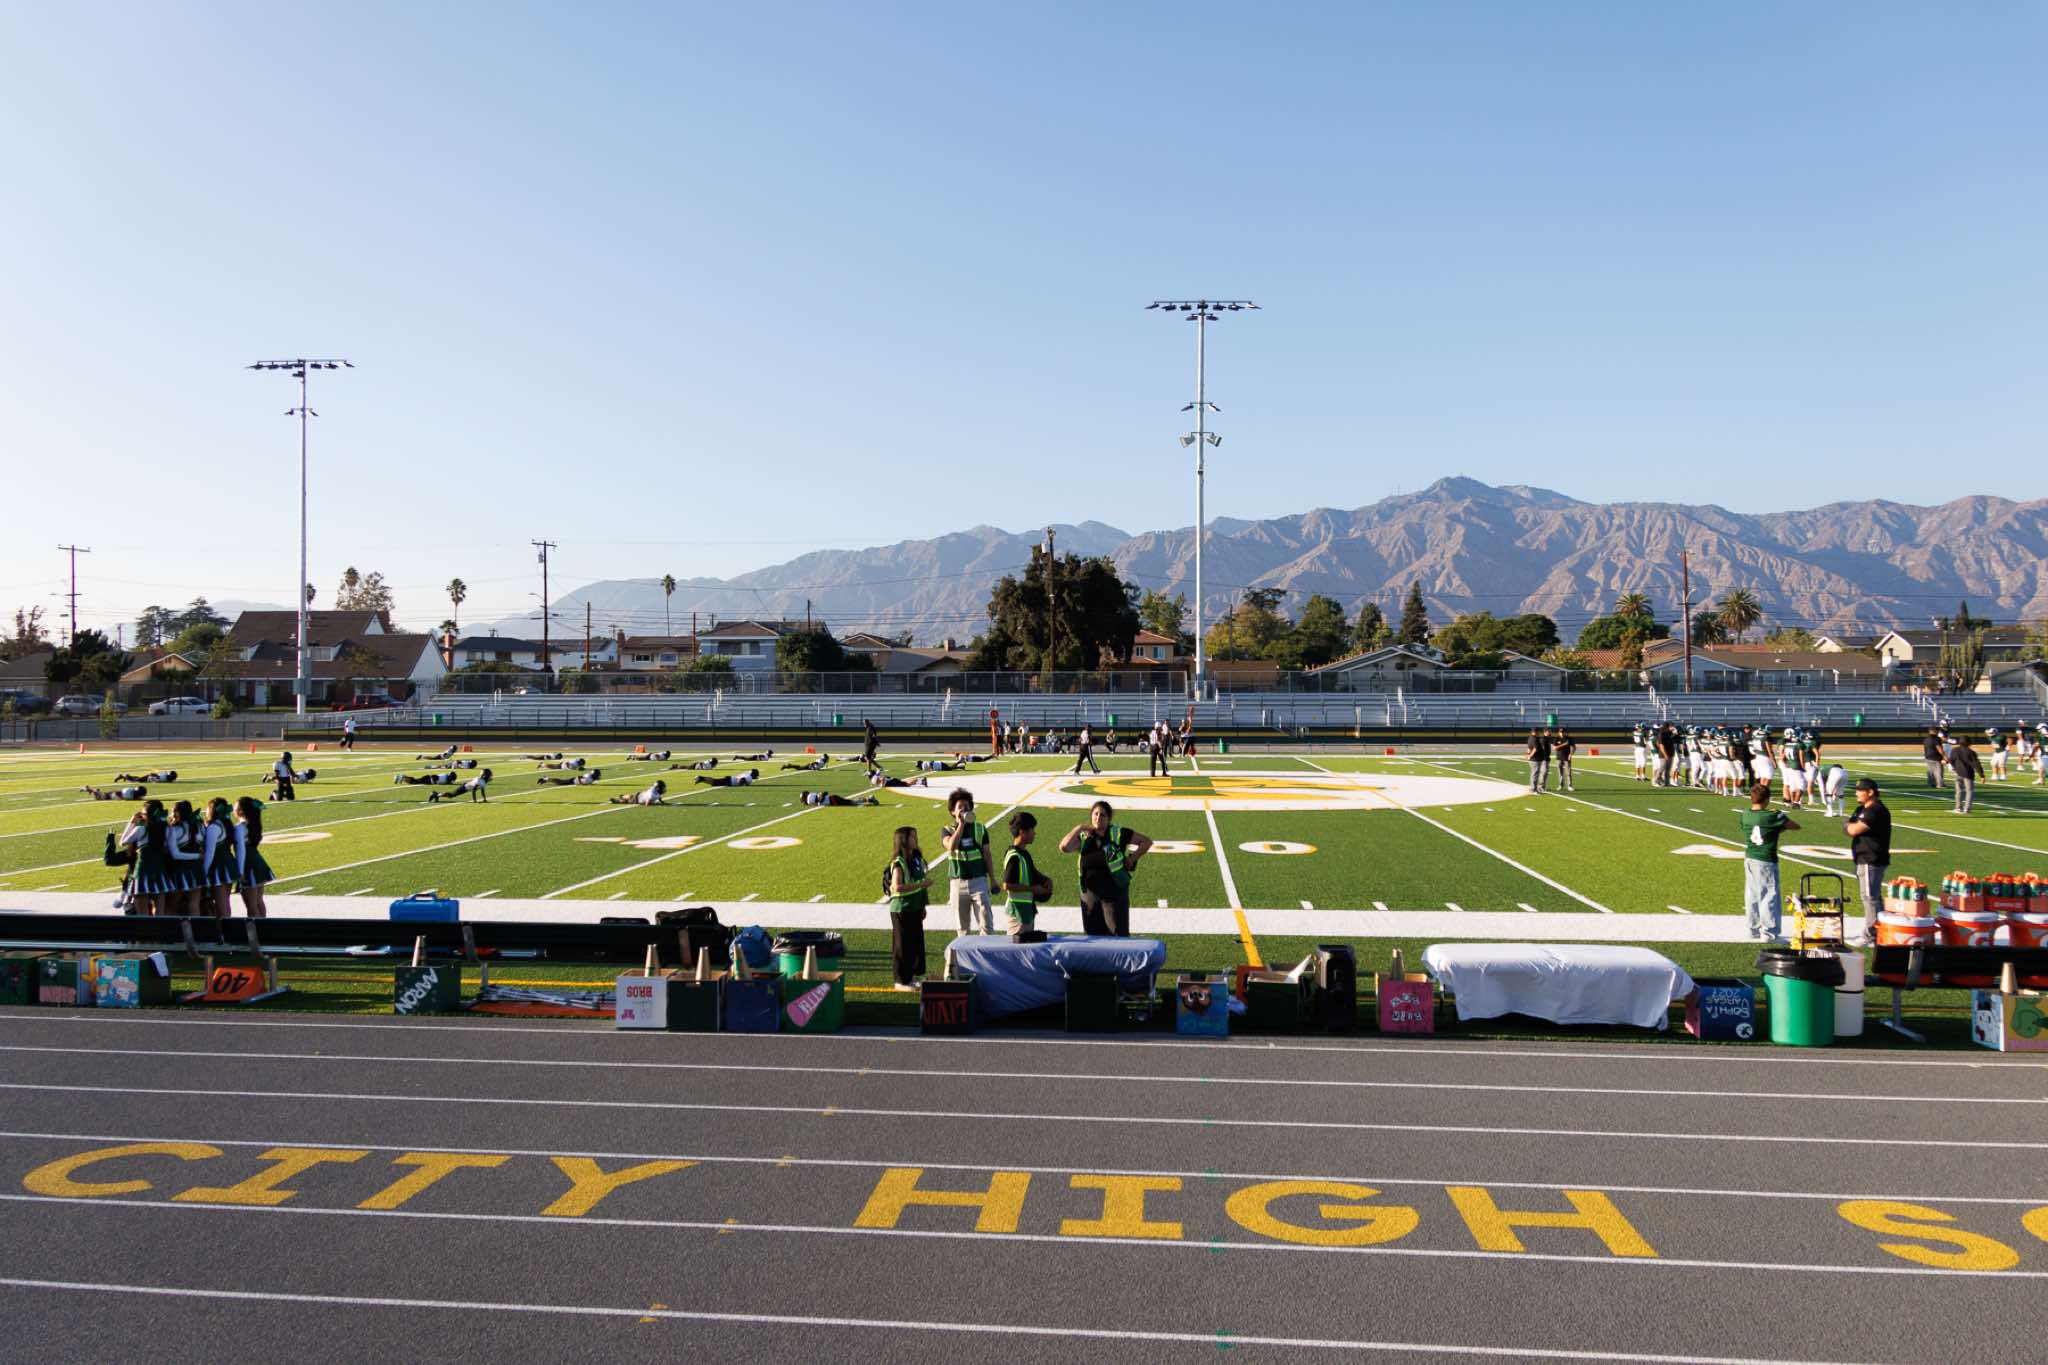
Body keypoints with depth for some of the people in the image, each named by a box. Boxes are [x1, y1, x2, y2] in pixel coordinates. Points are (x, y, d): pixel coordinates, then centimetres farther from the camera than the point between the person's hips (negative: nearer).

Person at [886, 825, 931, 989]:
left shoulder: (916, 858, 8)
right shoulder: (898, 863, -16)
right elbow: (897, 887, -25)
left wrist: (923, 905, 17)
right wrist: (920, 885, -26)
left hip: (915, 908, 8)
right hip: (902, 910, -8)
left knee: (917, 943, 12)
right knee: (903, 945, 1)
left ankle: (912, 975, 24)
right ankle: (901, 980, 10)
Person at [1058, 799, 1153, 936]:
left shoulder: (1118, 833, -2)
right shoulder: (1084, 837, 5)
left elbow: (1146, 842, 2)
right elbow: (1064, 847, -11)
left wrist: (1132, 859, -4)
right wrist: (1078, 828, -9)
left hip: (1114, 892, -3)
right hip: (1090, 892, 3)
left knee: (1118, 934, -4)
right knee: (1092, 935, 8)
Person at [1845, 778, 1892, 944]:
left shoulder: (1875, 811, -16)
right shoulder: (1862, 809, 17)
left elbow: (1854, 830, -21)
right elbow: (1848, 829, 16)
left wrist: (1850, 826, -1)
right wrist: (1852, 827, -4)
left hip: (1871, 861, -11)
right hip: (1865, 859, 11)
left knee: (1870, 897, -8)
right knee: (1874, 897, 17)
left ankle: (1871, 937, -6)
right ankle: (1879, 933, 27)